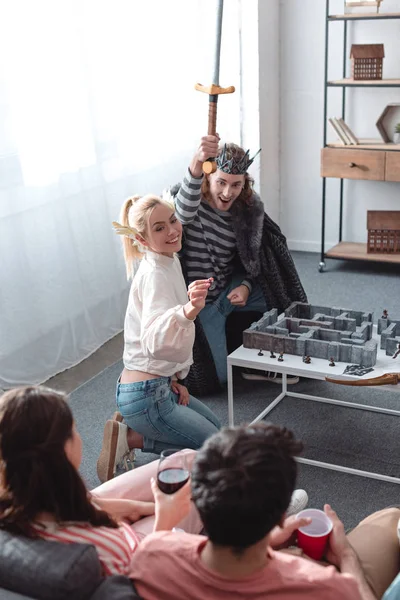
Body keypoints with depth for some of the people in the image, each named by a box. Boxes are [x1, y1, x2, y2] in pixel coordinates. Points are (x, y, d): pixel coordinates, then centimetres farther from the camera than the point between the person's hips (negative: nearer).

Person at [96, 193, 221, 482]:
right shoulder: (154, 274, -23)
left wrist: (174, 377, 10)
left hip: (161, 384, 9)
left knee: (215, 427, 24)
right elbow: (154, 341, -41)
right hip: (146, 395, -9)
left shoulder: (170, 262, 7)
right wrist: (188, 311, -59)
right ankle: (129, 439, 0)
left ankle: (131, 433, 14)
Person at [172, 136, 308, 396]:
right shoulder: (191, 200, -24)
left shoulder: (246, 209, -8)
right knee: (216, 378, 2)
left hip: (228, 289, 5)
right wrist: (196, 164, -70)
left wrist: (246, 286, -13)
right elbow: (184, 211, -52)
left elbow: (250, 258, 7)